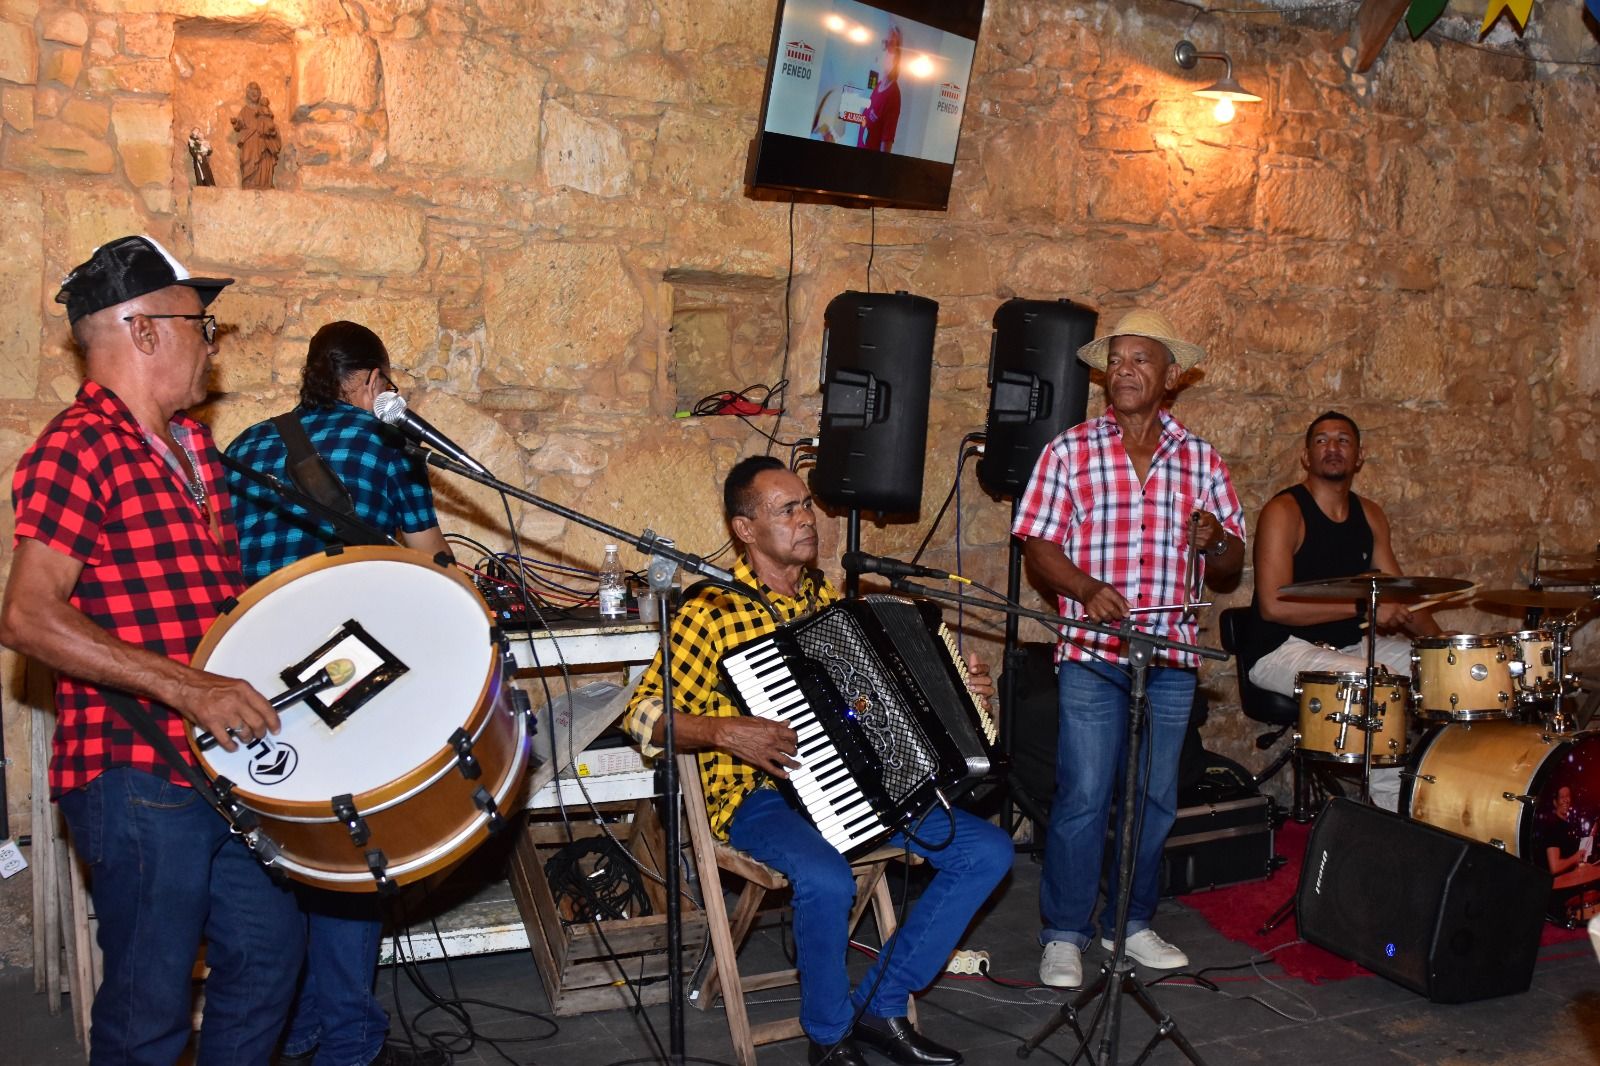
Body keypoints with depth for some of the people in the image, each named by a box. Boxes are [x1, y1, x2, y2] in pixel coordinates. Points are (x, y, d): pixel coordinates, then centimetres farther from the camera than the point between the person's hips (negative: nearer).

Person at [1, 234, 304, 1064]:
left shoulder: (190, 441, 12)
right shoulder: (77, 451, -15)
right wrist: (185, 688, -28)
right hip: (134, 777, -8)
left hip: (223, 762, 9)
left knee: (270, 943, 19)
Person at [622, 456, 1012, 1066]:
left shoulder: (828, 599, 13)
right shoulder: (712, 613, -8)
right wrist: (725, 731, -25)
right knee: (826, 879, -37)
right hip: (759, 794, -6)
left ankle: (882, 1006, 6)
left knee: (988, 851, -6)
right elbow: (644, 714, -10)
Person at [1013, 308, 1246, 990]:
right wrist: (1085, 587, -20)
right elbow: (1036, 543, -3)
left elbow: (1231, 563, 12)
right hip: (1092, 653, -3)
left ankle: (1132, 923, 28)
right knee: (1083, 796, -3)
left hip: (1171, 654, 3)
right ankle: (1064, 935, 11)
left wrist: (1214, 541, -11)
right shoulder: (1070, 452, 1)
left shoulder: (1201, 460, 8)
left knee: (1156, 798, 12)